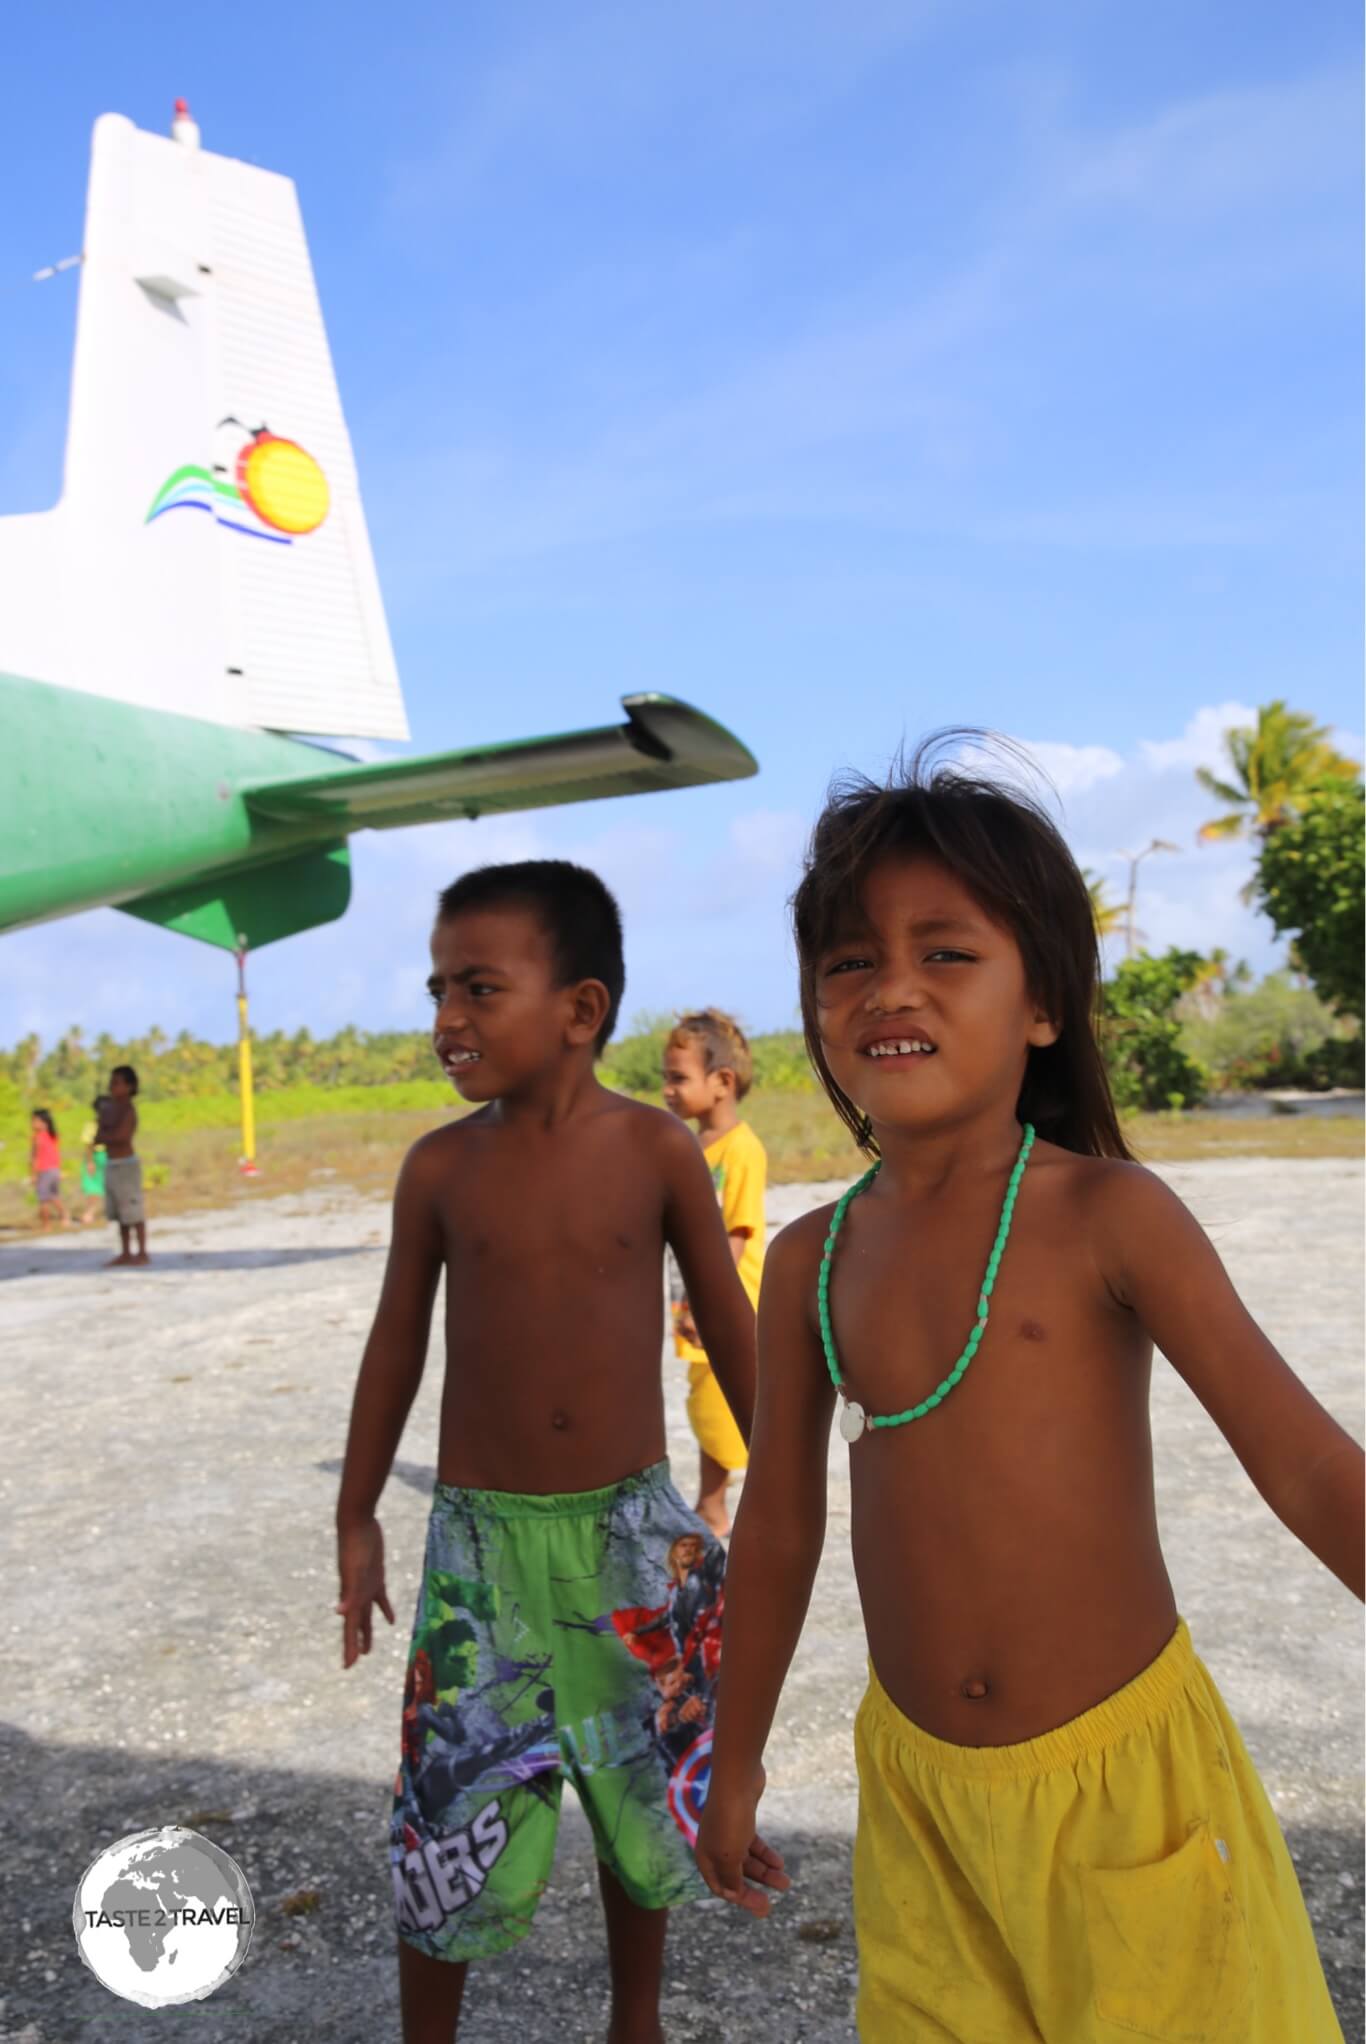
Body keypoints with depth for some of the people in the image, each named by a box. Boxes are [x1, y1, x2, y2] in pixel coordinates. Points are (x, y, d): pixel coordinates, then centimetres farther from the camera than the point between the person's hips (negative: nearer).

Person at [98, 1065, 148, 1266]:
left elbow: (121, 1136, -23)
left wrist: (103, 1136, -7)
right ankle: (126, 1253, 18)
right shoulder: (108, 1108, 10)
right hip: (111, 1165, 8)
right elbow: (99, 1137, 6)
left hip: (126, 1164, -8)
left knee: (133, 1212, -4)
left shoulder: (128, 1109, -13)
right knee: (120, 1213, 12)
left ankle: (142, 1253, 2)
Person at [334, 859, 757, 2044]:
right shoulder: (440, 1167, -7)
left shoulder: (657, 1148, -9)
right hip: (480, 1540, 0)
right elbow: (399, 1340, 5)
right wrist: (358, 1516, 10)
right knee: (450, 1820, 3)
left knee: (644, 1799, 16)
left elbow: (730, 1326, 1)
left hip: (635, 1531, 0)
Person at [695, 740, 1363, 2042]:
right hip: (918, 1785, 4)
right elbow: (779, 1520, 9)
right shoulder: (814, 1259, -1)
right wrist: (736, 1761, 17)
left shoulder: (1106, 1216, -13)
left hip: (1123, 1773, -3)